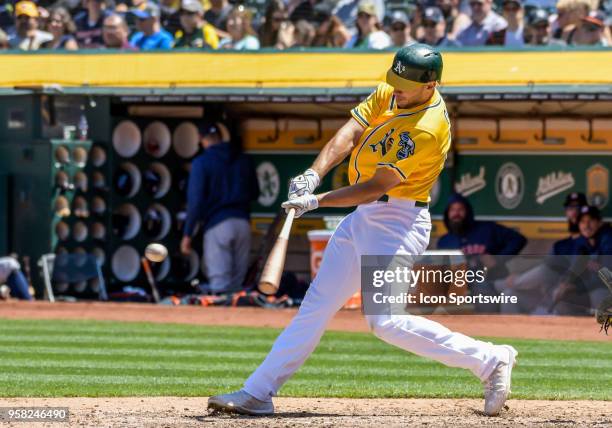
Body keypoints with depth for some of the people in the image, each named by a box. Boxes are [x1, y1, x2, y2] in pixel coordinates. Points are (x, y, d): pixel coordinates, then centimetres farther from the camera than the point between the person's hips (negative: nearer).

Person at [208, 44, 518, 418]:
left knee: (385, 321, -18)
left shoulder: (427, 129, -23)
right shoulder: (389, 94, 3)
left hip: (398, 221, -9)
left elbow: (377, 187, -24)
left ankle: (490, 359, -9)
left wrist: (317, 201, -23)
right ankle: (259, 392, 13)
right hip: (364, 217, 9)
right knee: (317, 303, 9)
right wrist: (314, 174, -22)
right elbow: (349, 135, -6)